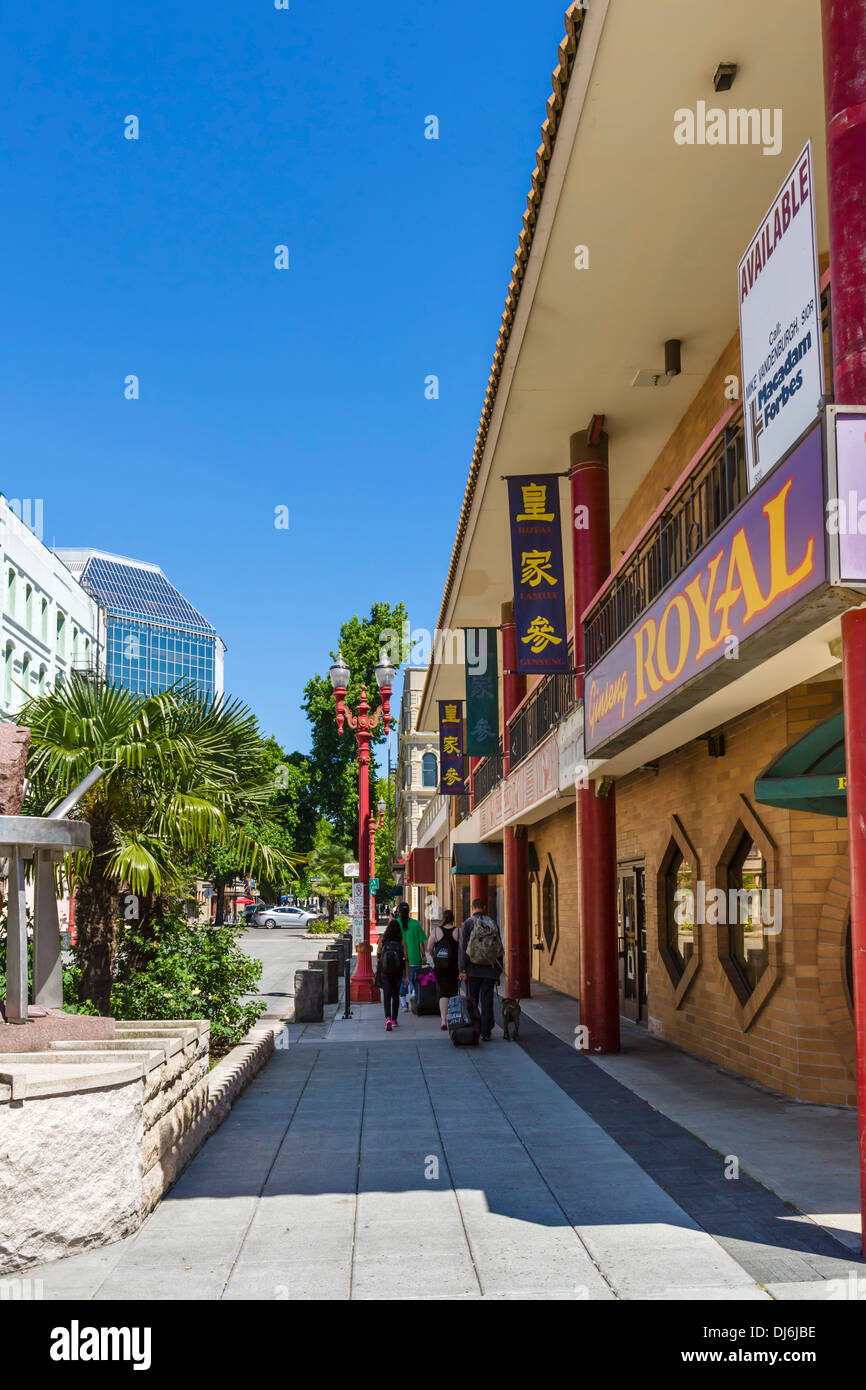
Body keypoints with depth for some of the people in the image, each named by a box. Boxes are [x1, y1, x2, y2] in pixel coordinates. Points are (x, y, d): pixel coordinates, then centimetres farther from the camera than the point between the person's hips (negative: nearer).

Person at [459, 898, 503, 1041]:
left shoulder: (467, 924, -4)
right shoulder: (492, 923, 6)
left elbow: (463, 948, -9)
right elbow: (499, 948, 8)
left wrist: (463, 970, -7)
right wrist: (499, 970, 14)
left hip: (473, 970, -2)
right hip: (490, 969, 2)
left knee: (472, 1001, 9)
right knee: (487, 1001, 4)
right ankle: (486, 1032, 1)